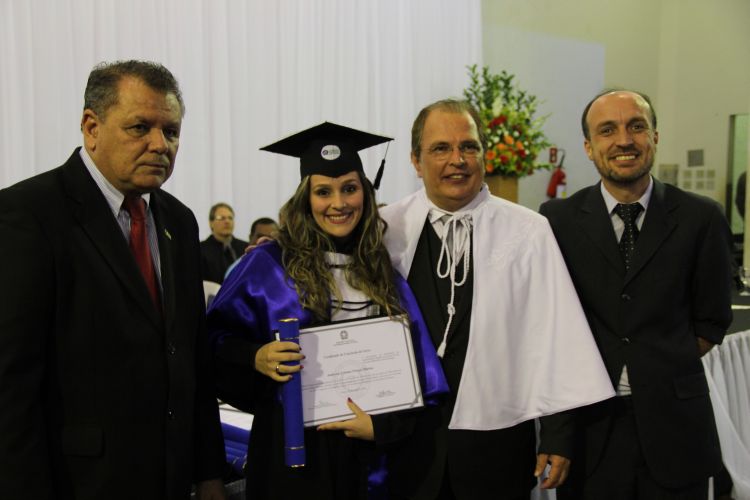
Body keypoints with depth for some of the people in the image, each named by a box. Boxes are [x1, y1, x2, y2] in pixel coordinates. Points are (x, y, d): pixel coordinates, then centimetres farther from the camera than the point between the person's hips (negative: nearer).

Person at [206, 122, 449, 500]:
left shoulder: (383, 273, 3)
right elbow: (218, 341, -4)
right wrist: (255, 357, -23)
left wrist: (383, 424, -9)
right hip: (291, 448, -3)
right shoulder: (268, 264, -7)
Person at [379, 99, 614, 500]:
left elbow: (553, 331, -7)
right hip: (407, 437, 1)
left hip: (496, 436, -1)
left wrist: (558, 433, -5)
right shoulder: (386, 230, -3)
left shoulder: (528, 233, -8)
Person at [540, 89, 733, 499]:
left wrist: (668, 371, -1)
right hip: (588, 424, 0)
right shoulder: (558, 220, -3)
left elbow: (711, 321, 6)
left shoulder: (701, 218, -2)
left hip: (675, 425, 1)